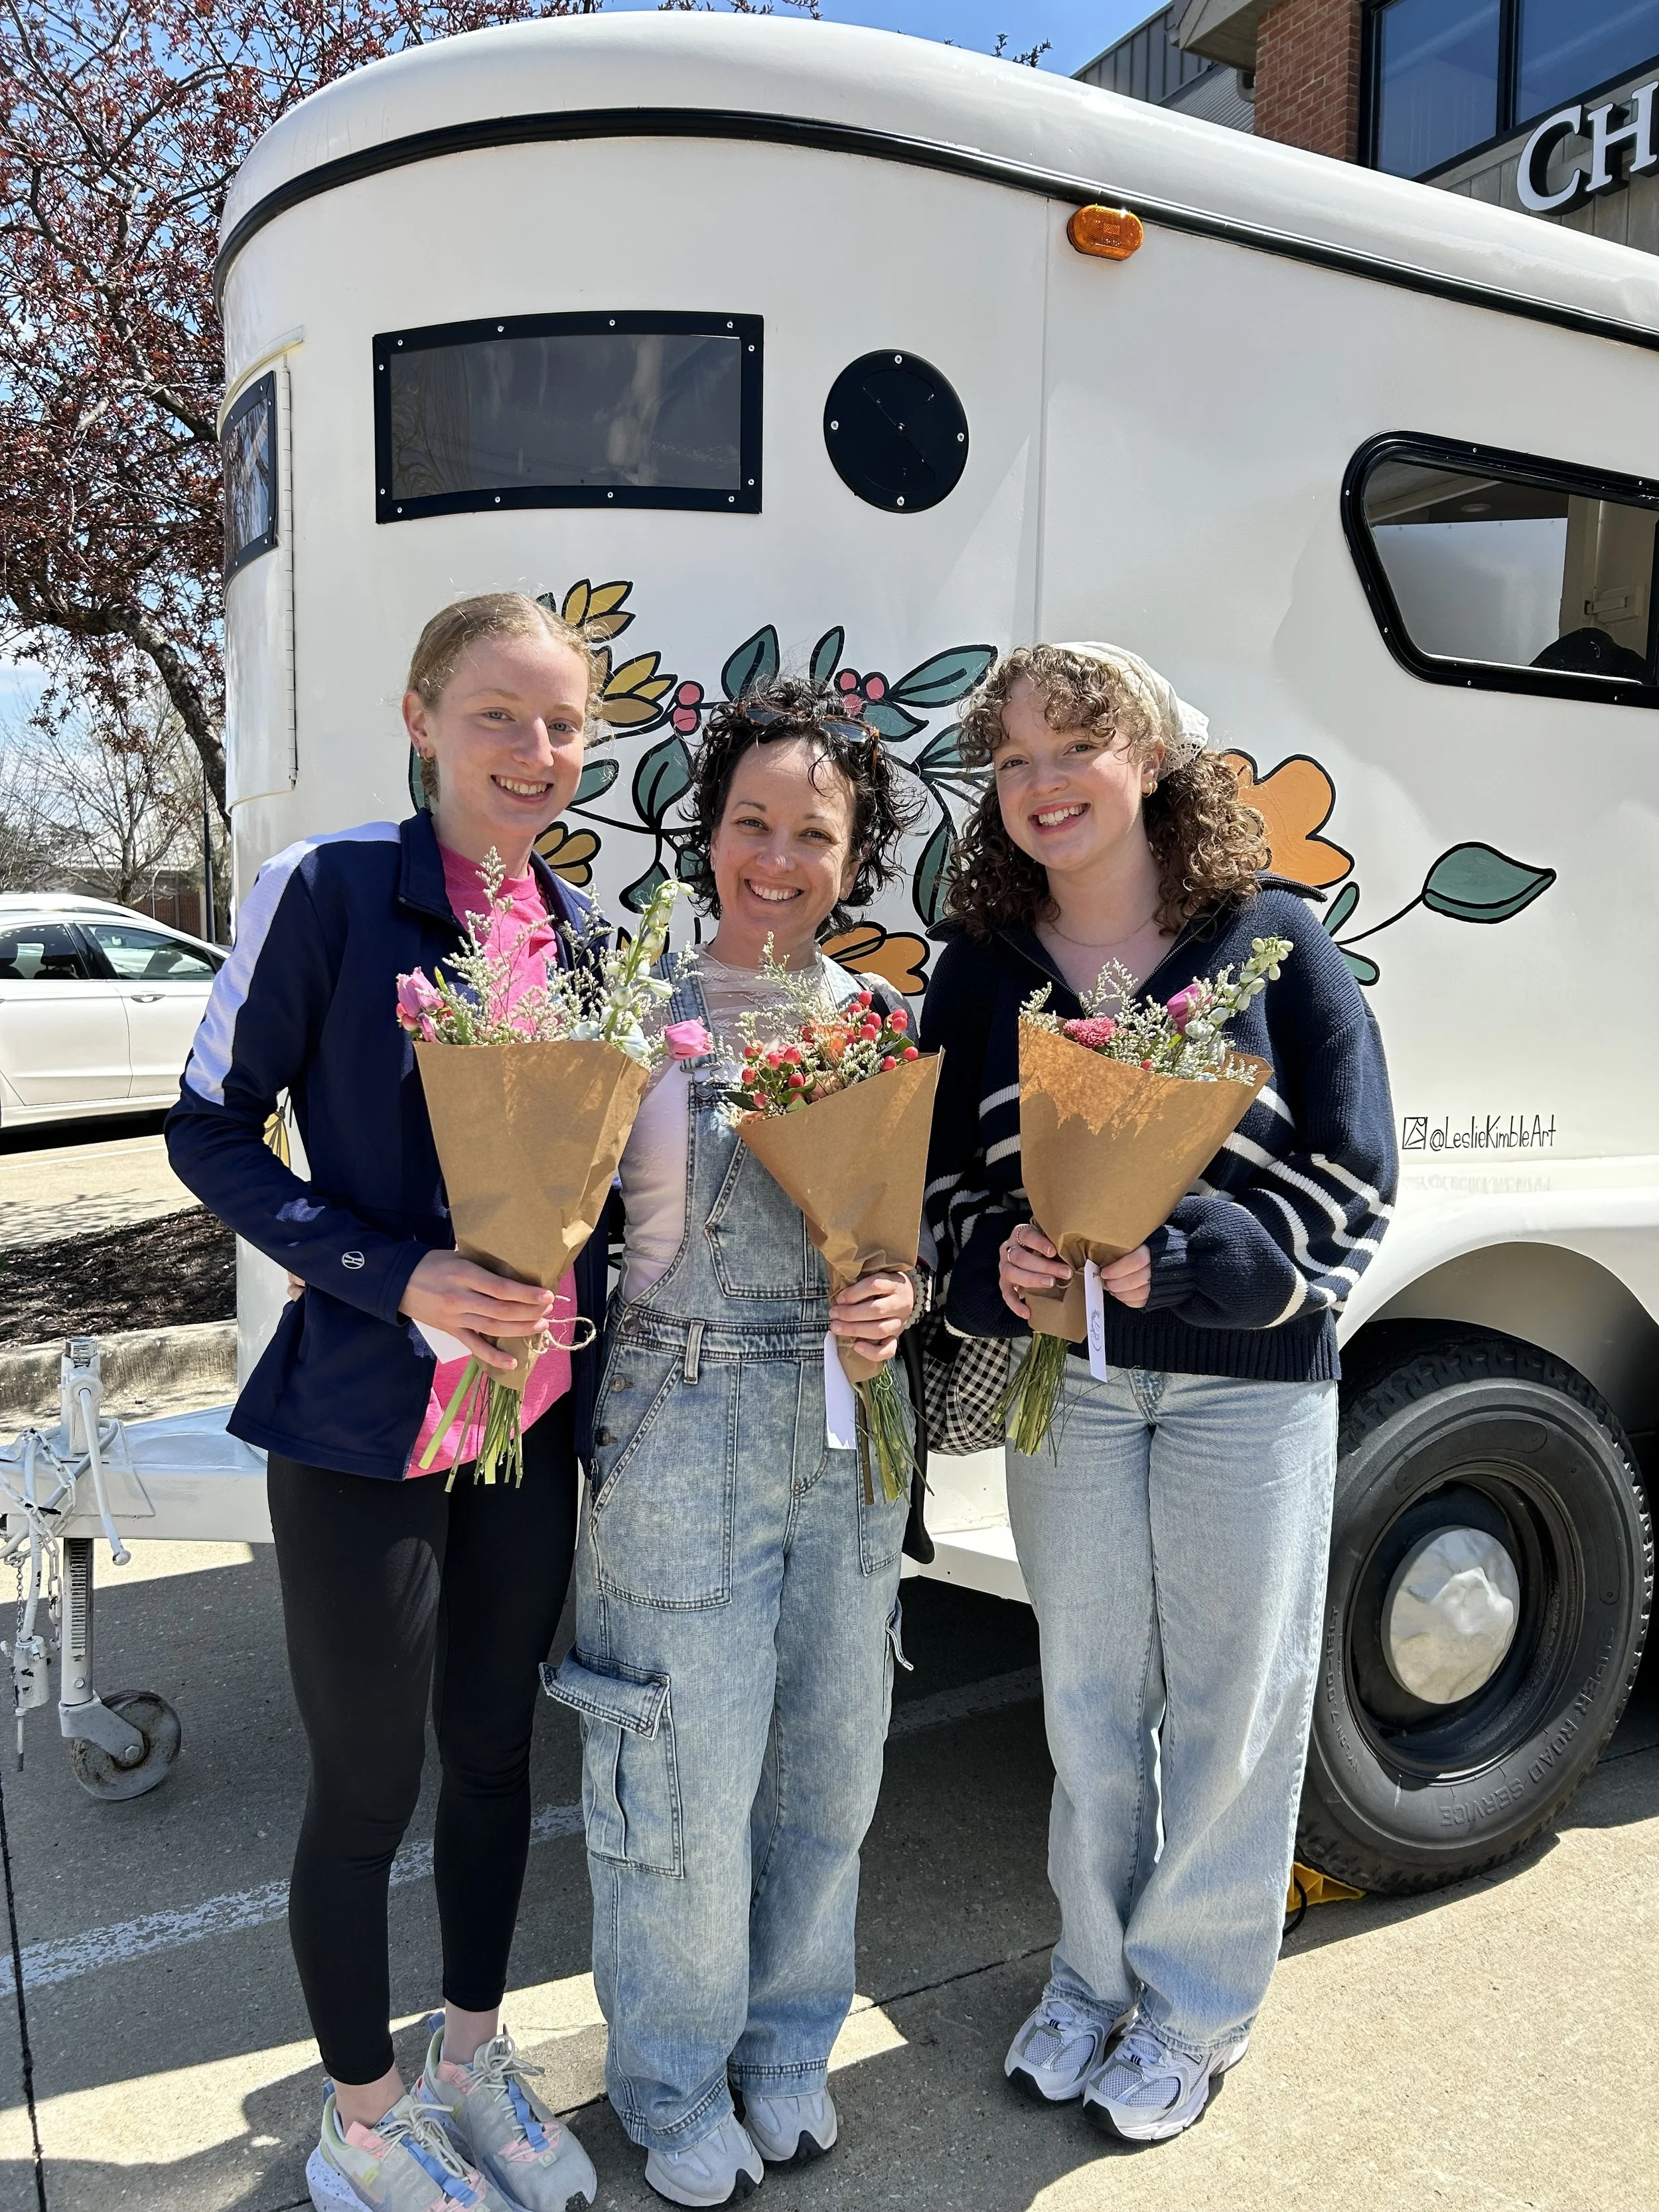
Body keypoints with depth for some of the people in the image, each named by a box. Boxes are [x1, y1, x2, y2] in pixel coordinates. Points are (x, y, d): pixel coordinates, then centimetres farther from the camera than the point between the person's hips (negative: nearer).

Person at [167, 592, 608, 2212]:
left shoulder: (583, 930, 5)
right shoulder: (327, 890, -12)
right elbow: (211, 1134, -9)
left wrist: (569, 1335, 1)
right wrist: (399, 1276, -20)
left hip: (535, 1421, 5)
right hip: (365, 1430, -5)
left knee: (496, 1745, 20)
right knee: (366, 1790, 10)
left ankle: (471, 2058, 44)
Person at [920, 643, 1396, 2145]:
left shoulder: (1272, 937, -7)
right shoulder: (982, 967, 2)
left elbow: (1351, 1172, -8)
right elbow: (943, 1172, 5)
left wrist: (1177, 1258, -21)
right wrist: (995, 1262, -16)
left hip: (1247, 1376, -2)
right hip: (1063, 1373, 3)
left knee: (1233, 1702, 10)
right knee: (1088, 1700, 16)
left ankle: (1195, 2008, 33)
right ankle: (1093, 1978, 39)